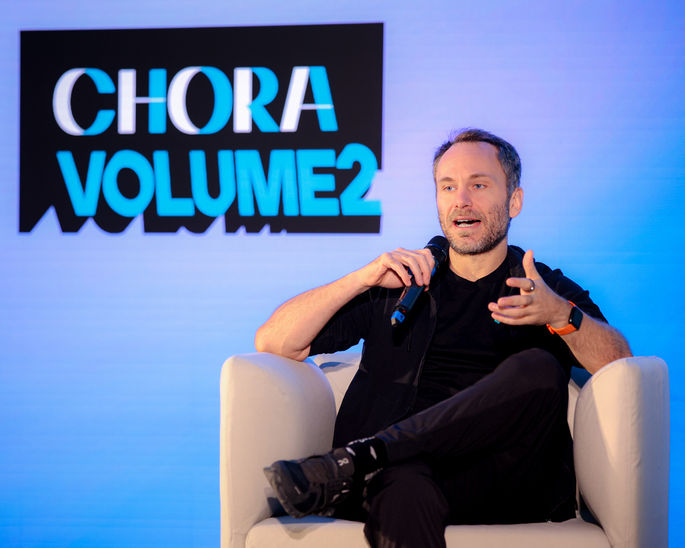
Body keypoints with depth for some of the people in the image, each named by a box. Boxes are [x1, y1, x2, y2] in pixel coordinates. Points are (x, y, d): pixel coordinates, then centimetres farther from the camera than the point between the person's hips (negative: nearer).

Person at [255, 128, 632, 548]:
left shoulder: (551, 291, 21)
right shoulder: (399, 284, 23)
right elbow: (273, 343, 14)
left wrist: (561, 315, -19)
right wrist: (363, 278, 2)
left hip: (506, 483, 2)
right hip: (407, 464, -2)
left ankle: (350, 465, -32)